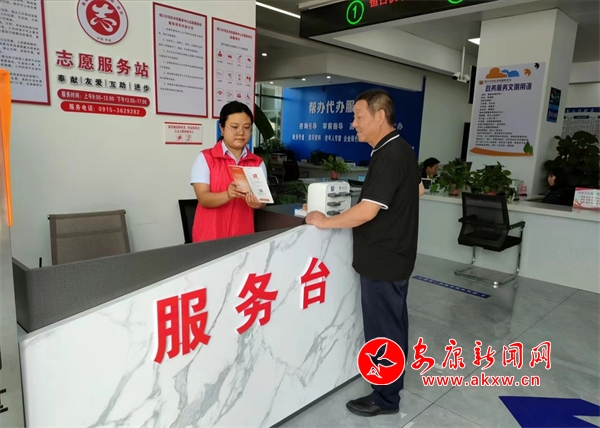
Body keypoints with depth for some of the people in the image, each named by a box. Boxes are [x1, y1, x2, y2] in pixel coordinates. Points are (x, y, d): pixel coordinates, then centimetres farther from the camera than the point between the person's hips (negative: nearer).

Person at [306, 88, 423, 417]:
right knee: (392, 322, 22)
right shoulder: (401, 149, 9)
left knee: (381, 328, 4)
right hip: (395, 254, 10)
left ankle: (385, 398, 21)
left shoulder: (388, 156, -23)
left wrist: (324, 221, -16)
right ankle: (393, 380, 40)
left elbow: (366, 212, -27)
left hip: (383, 259, -10)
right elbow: (418, 190, 24)